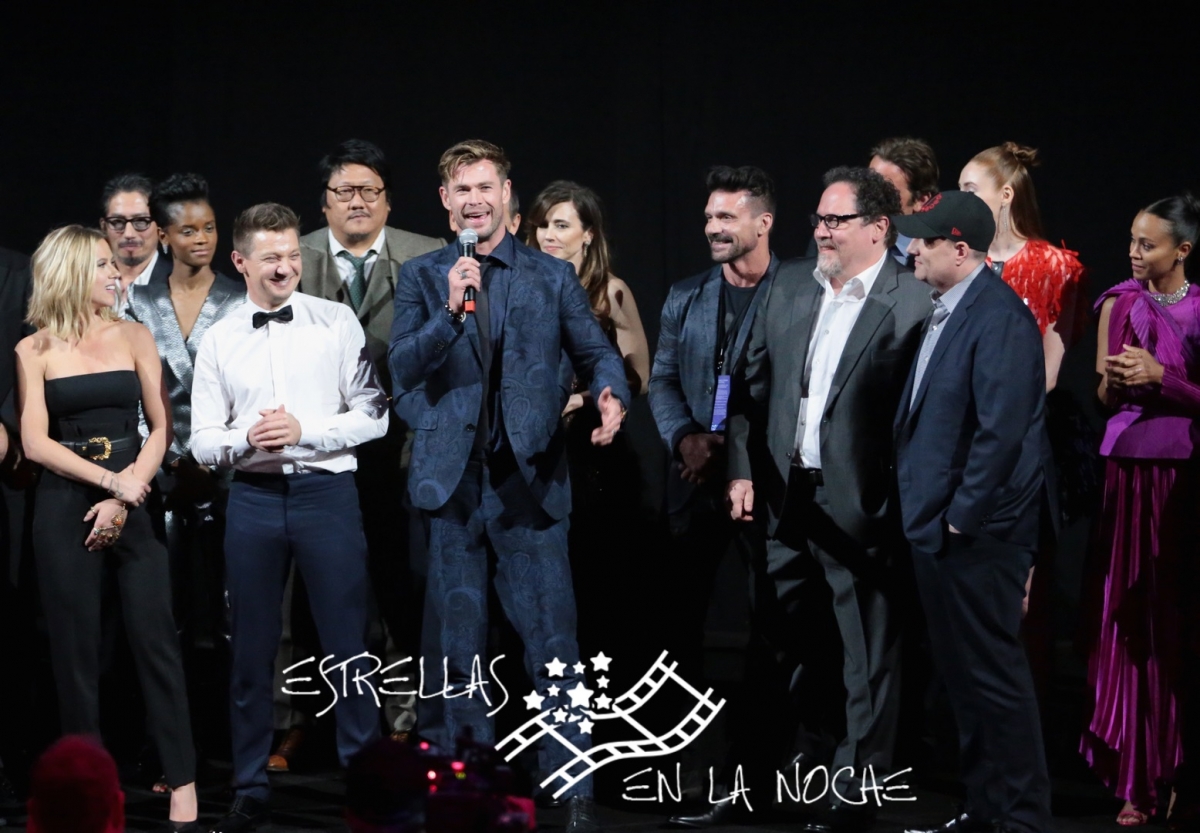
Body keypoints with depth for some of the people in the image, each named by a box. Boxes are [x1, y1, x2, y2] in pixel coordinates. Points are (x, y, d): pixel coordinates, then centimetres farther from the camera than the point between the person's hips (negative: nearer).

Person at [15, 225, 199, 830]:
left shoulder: (133, 338, 8)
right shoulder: (35, 351, 4)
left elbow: (160, 428, 5)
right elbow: (35, 442, -4)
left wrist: (125, 498, -8)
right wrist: (109, 480, -13)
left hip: (131, 503, 1)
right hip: (64, 507, -1)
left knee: (155, 639, -5)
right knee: (75, 647, 2)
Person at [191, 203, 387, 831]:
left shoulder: (336, 322, 1)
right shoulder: (220, 340, 6)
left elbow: (373, 415, -2)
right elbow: (202, 442, 6)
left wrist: (305, 431, -13)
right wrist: (245, 440, -13)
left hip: (326, 490, -2)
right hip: (253, 496, 2)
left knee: (347, 641, 1)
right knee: (251, 648, 8)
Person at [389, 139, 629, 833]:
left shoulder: (552, 276, 7)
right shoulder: (421, 277, 8)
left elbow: (597, 351, 8)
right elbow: (403, 368, -4)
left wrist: (611, 393, -14)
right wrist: (451, 310, -19)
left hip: (529, 479, -1)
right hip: (453, 479, 2)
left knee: (553, 642, -5)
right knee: (460, 647, 8)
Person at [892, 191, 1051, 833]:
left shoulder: (997, 317, -18)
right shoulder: (944, 312, 13)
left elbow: (1002, 429, -23)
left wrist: (963, 516, -19)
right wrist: (923, 511, 14)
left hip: (976, 535, -10)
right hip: (936, 525, 10)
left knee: (993, 676, -3)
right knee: (961, 675, 16)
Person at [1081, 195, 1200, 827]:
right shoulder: (1121, 303, 7)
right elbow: (1107, 394, 6)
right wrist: (1116, 377, -14)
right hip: (1132, 469, 1)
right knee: (1131, 624, 0)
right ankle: (1137, 780, 3)